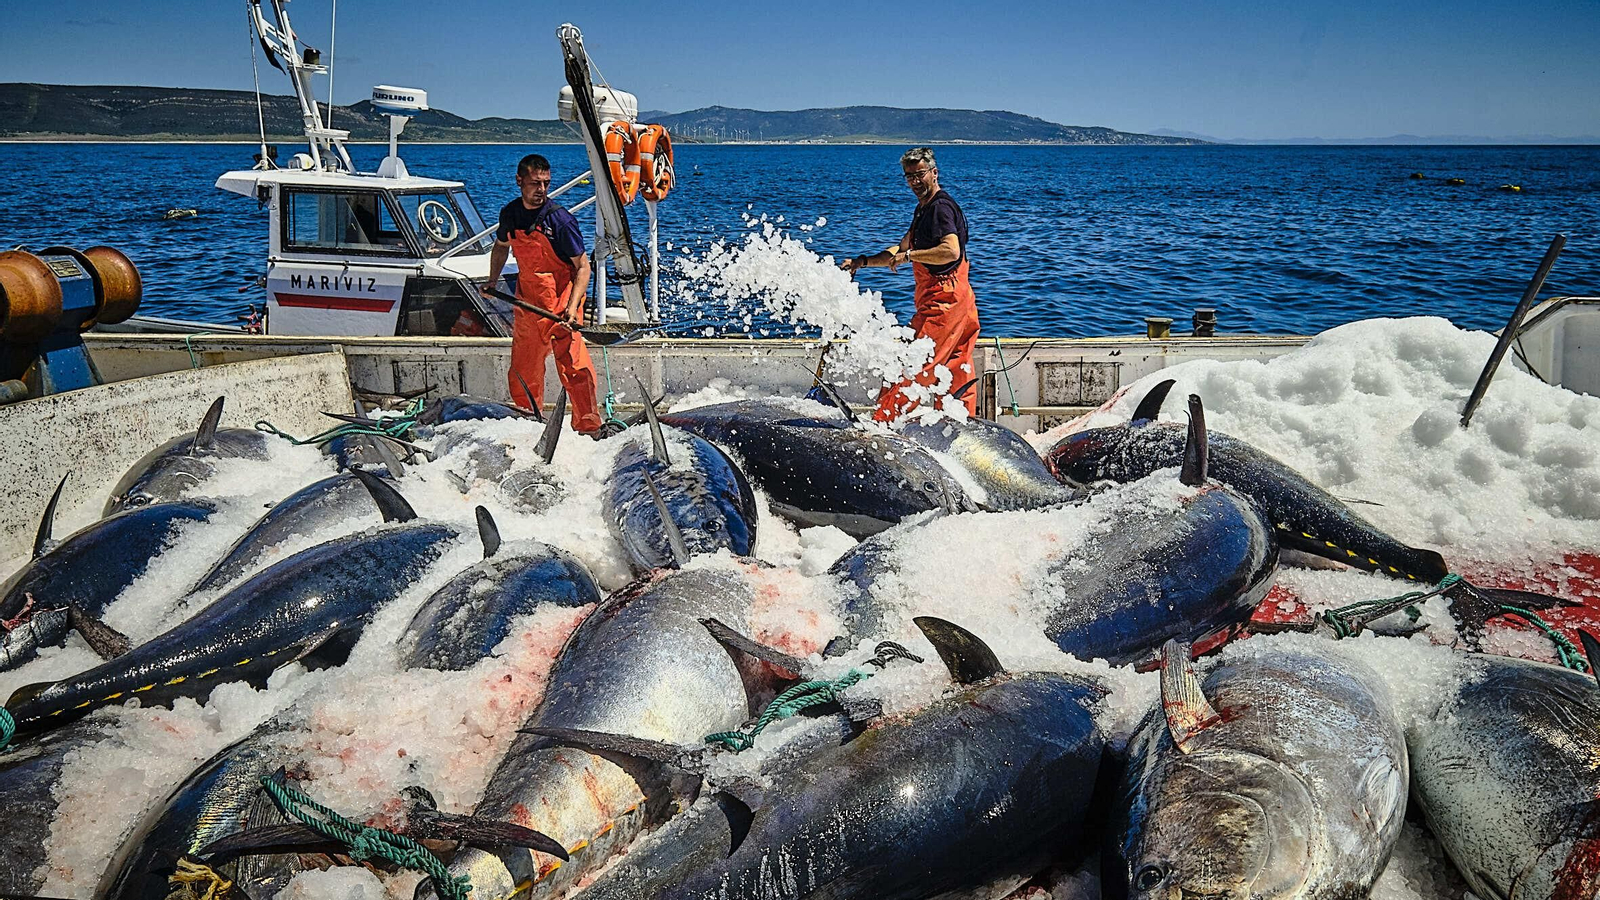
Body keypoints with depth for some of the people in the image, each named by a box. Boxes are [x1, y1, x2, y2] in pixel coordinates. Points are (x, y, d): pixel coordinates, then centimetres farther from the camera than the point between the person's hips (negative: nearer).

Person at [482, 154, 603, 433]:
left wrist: (572, 308, -27)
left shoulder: (560, 219, -16)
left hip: (561, 298, -5)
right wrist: (492, 281, 15)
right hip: (527, 300, 6)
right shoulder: (510, 213, 1)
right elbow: (501, 246, 24)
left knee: (573, 365, -16)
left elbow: (582, 267, -16)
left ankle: (589, 427, -7)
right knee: (522, 372, 13)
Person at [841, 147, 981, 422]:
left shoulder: (941, 207, -12)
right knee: (957, 374, 11)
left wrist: (909, 255, -19)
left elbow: (951, 251, -26)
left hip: (942, 299, -11)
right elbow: (901, 251, 24)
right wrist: (862, 262, 16)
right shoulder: (924, 209, 20)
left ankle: (882, 422, -8)